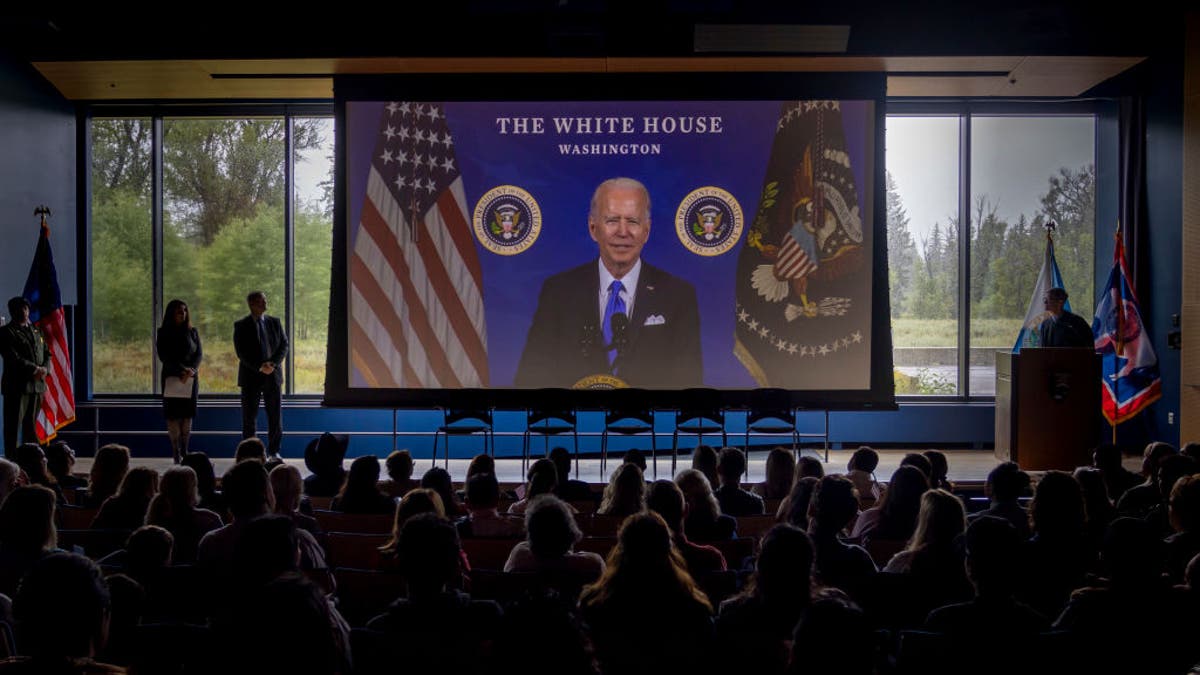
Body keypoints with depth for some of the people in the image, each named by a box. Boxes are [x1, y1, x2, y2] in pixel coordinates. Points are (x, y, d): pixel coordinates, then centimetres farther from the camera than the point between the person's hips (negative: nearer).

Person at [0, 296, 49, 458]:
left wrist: (44, 369, -2)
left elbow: (47, 353, 17)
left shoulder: (36, 331, 18)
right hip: (16, 385, -6)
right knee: (13, 425, -4)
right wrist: (35, 369, -14)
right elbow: (13, 358, -12)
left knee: (31, 424, 10)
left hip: (38, 384, 6)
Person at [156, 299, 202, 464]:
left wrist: (191, 370, -13)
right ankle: (176, 452, -2)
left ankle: (184, 451, 5)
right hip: (171, 377, -2)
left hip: (191, 379, 2)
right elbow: (164, 357, -4)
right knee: (173, 415, -5)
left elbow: (199, 353, 4)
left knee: (187, 414, 0)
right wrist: (181, 370, -16)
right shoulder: (163, 333, 4)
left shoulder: (192, 331, 10)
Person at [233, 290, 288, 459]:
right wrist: (259, 367, -17)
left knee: (274, 415, 5)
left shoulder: (275, 322, 8)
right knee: (249, 416, 3)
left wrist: (273, 363, -11)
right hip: (251, 376, -2)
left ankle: (274, 451, 14)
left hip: (273, 375, 3)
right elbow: (241, 352, -8)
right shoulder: (241, 325, -2)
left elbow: (284, 345, 5)